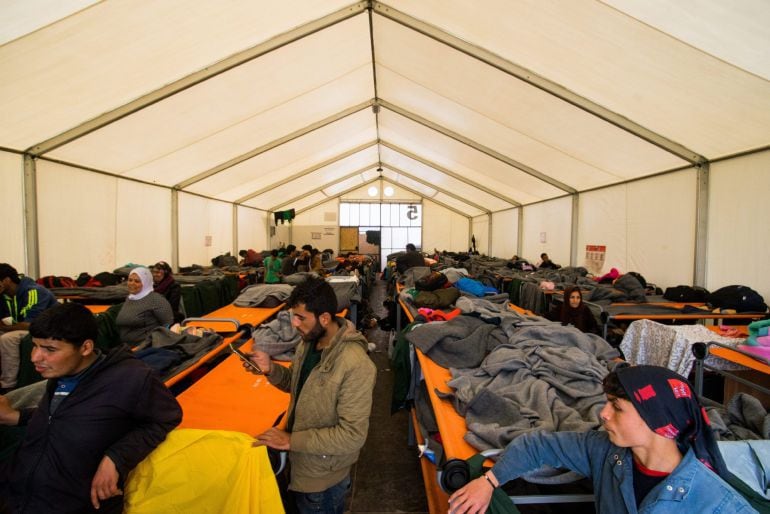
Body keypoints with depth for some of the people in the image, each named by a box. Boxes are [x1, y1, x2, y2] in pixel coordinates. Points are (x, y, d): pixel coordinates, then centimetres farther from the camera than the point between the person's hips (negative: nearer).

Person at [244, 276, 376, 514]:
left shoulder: (355, 365, -33)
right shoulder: (308, 342, -8)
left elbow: (353, 435, -30)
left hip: (322, 477, -7)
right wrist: (270, 369, -11)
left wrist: (292, 441, -27)